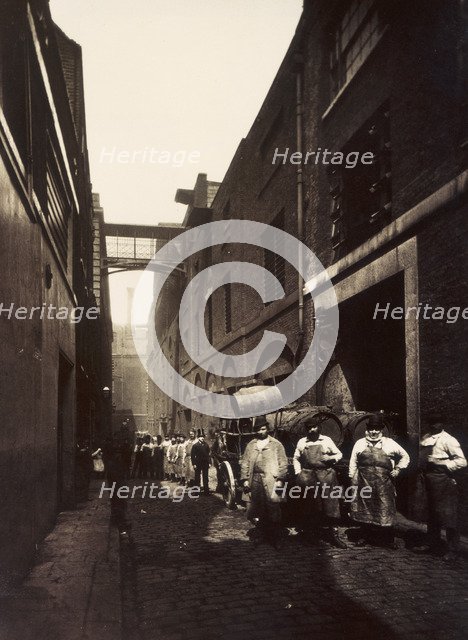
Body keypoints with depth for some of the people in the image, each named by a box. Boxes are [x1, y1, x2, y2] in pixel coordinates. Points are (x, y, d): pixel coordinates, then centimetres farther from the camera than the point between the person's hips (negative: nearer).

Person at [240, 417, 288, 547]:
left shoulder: (276, 444, 5)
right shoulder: (250, 445, 15)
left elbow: (283, 463, 0)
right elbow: (244, 463, 13)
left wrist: (280, 479, -8)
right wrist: (245, 479, 3)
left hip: (271, 481, -3)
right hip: (255, 479, 3)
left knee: (273, 510, -4)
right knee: (256, 508, 7)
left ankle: (276, 538, 6)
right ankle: (261, 534, 23)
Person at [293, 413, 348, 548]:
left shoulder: (326, 440, 6)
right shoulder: (302, 442, 9)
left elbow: (339, 454, 12)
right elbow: (296, 458, 18)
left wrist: (331, 458, -7)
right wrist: (298, 473, 7)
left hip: (326, 476, -1)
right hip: (308, 478, 1)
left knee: (331, 504, -5)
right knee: (310, 507, 7)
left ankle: (334, 535, 2)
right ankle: (312, 536, 19)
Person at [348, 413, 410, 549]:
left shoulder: (389, 443, 5)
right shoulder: (360, 443, 7)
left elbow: (405, 457, 14)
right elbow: (353, 462, 9)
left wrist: (398, 469, 3)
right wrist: (353, 477, 4)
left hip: (384, 484, -1)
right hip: (364, 483, 1)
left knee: (385, 510, 1)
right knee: (364, 509, 8)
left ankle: (388, 539, 14)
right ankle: (366, 536, 23)